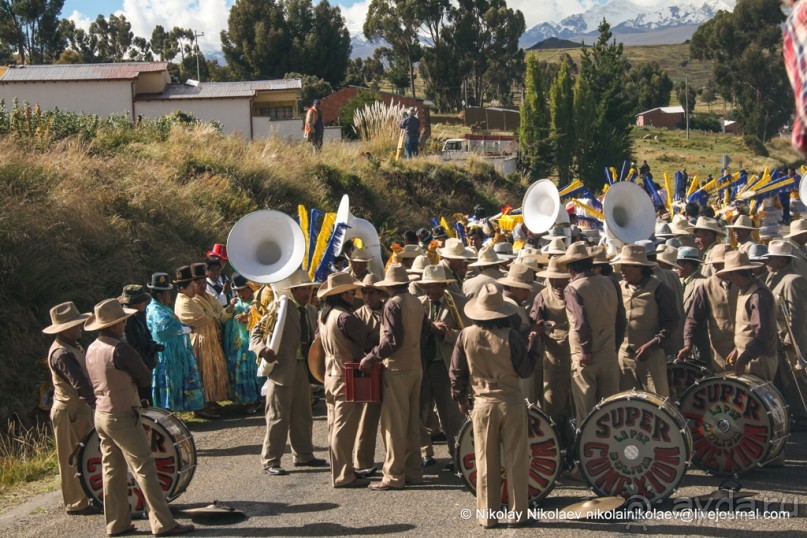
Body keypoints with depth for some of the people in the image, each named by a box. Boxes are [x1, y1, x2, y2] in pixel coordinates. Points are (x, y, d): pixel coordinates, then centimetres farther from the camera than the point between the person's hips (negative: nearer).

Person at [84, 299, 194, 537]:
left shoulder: (91, 350, 5)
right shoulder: (120, 349, -20)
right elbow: (145, 379, -12)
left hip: (101, 415, 8)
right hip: (122, 417, -8)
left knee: (112, 470, 13)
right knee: (144, 470, -5)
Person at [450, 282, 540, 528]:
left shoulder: (466, 336, -5)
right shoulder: (510, 336, -13)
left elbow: (456, 372, 2)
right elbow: (525, 370, -6)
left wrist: (460, 398, 16)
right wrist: (533, 342, 6)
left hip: (483, 405, 2)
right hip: (512, 404, -2)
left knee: (486, 463, 9)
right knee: (515, 462, 7)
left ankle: (487, 515, 13)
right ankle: (516, 514, 11)